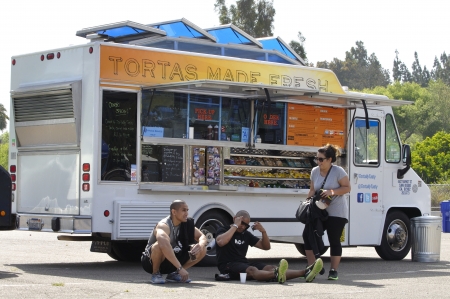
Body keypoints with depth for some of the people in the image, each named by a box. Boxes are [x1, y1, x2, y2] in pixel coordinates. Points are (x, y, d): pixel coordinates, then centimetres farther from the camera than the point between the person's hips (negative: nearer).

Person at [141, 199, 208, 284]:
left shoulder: (186, 224, -4)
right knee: (160, 246, -40)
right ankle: (156, 273, -12)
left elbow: (203, 237, -1)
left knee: (202, 250, -7)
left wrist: (200, 245, -28)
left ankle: (174, 274, 4)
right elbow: (164, 245, -46)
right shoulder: (164, 225, -27)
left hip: (171, 259, 7)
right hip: (151, 261, -7)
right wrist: (180, 268, -51)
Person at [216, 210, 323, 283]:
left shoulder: (246, 234, 21)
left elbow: (266, 247, 20)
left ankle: (305, 273, -40)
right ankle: (276, 275, -70)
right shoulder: (223, 230, 4)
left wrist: (263, 231, 2)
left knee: (270, 268, -19)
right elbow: (221, 242, -22)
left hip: (244, 264, 6)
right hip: (228, 266, -6)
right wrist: (235, 226, -15)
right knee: (252, 270, -37)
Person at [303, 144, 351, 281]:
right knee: (308, 234, -6)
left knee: (334, 241, -2)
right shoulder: (315, 171, 6)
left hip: (336, 213, -6)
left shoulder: (338, 171, -11)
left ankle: (333, 270, 7)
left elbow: (347, 188, -7)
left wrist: (332, 192, -21)